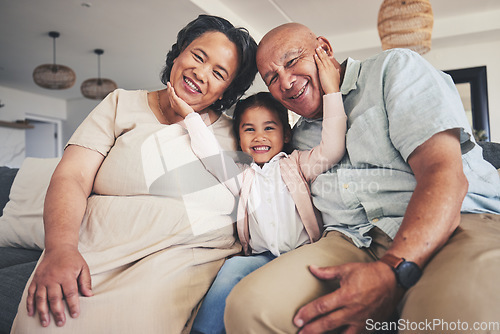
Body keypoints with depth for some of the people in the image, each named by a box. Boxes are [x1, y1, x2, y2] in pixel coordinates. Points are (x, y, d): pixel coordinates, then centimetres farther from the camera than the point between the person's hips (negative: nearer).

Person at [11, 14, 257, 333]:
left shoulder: (233, 134, 12)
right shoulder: (122, 105, 11)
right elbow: (71, 178, 1)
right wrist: (60, 246, -15)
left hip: (188, 256, 0)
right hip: (94, 253, 2)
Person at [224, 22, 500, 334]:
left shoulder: (395, 67, 6)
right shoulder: (301, 135, 24)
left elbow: (446, 174, -10)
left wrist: (393, 271, -23)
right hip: (356, 240, 6)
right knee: (249, 307, -19)